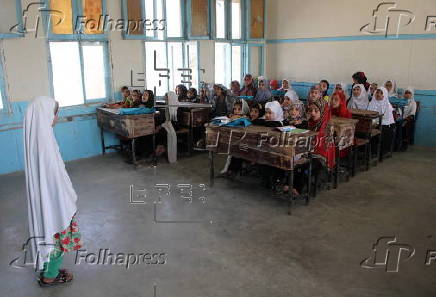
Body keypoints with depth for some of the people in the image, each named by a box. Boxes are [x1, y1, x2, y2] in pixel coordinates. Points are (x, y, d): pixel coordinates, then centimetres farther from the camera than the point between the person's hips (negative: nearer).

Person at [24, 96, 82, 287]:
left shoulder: (37, 136, 2)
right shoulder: (44, 140, -27)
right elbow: (55, 176, -23)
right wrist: (71, 197, -11)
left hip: (43, 197, 9)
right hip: (52, 199, -9)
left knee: (52, 237, 23)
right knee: (56, 237, 10)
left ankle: (48, 270, 39)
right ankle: (49, 276, 27)